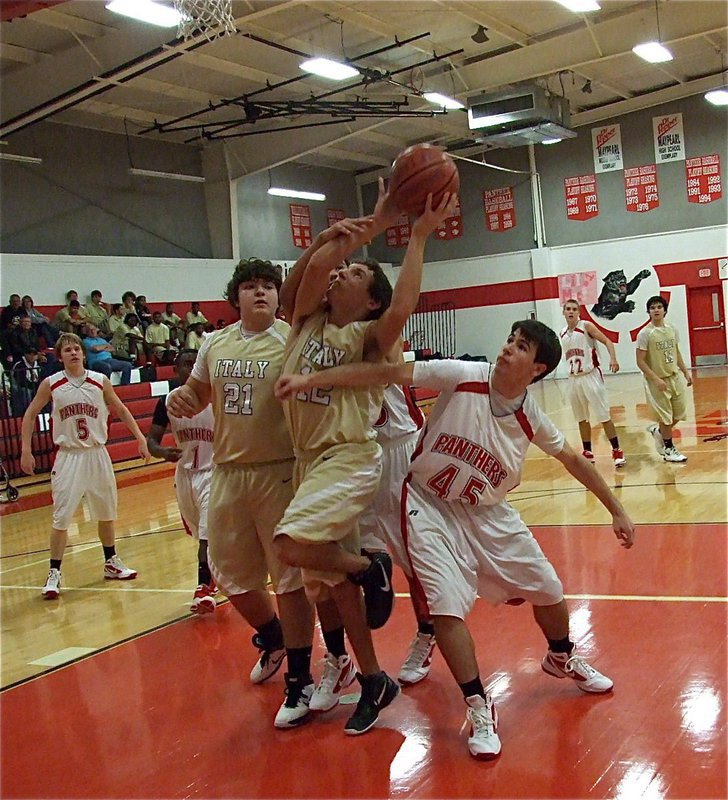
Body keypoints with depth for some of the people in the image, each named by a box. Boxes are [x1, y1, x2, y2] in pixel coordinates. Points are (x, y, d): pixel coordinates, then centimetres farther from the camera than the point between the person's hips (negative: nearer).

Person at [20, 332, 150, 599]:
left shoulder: (100, 381, -1)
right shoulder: (50, 384, -5)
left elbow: (121, 410, 10)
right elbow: (30, 415, 5)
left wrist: (140, 438, 4)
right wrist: (26, 451, -2)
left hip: (97, 454, 3)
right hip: (68, 457, -3)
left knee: (106, 513, 13)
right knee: (61, 518, -5)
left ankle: (111, 563, 30)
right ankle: (54, 573, 6)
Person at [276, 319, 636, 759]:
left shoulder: (532, 420, -11)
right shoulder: (463, 376, -21)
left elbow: (573, 459, 6)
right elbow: (388, 373, -24)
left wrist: (617, 510, 10)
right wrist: (310, 379, -30)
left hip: (488, 514, 4)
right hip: (430, 507, -3)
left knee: (548, 590, 9)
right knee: (446, 605, -17)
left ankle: (562, 659, 42)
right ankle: (480, 708, 3)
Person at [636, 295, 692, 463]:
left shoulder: (672, 329, 4)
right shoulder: (645, 333, -14)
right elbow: (640, 361, -15)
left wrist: (686, 373, 13)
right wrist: (656, 379, -21)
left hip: (675, 377, 6)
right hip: (658, 381, -6)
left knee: (679, 414, 10)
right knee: (666, 416, 3)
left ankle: (658, 431, 36)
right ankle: (669, 449, 20)